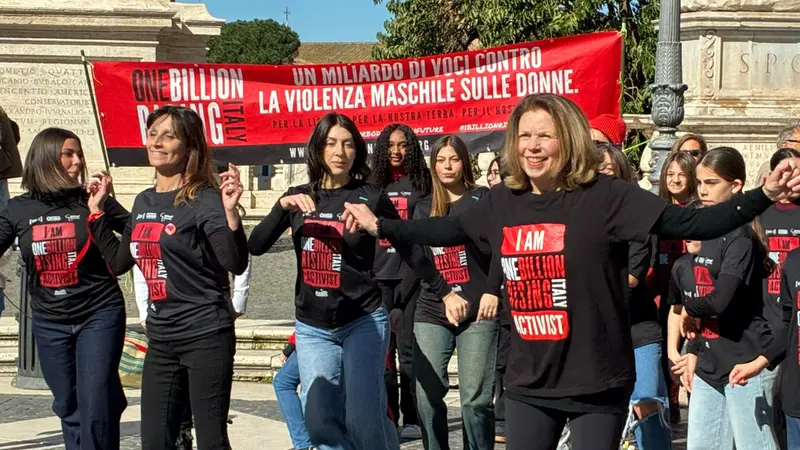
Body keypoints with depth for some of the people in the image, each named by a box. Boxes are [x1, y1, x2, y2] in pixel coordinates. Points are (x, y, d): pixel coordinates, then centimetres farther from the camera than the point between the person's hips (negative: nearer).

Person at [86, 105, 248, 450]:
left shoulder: (204, 200, -12)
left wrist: (231, 212, -33)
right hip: (160, 338, 7)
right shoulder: (143, 202, 10)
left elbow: (236, 265, -21)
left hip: (206, 335, -7)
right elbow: (118, 262, 19)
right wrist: (97, 211, 17)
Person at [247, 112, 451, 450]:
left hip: (363, 321, -3)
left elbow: (410, 249, 2)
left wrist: (445, 292, 3)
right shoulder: (298, 198, 7)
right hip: (312, 327, 3)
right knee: (320, 421, -2)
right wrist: (282, 206, -16)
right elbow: (255, 247, -2)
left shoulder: (370, 197, -3)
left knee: (363, 419, -12)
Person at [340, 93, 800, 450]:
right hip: (530, 382, 4)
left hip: (598, 384, -4)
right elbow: (450, 229, 18)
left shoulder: (606, 196, -14)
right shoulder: (503, 202, 1)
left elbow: (690, 223, -19)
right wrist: (380, 225, 23)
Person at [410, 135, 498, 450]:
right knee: (427, 396, -1)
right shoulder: (424, 208, 14)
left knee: (474, 398, -4)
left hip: (478, 312, -3)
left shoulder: (483, 199, 4)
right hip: (431, 312, 3)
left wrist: (495, 291, -11)